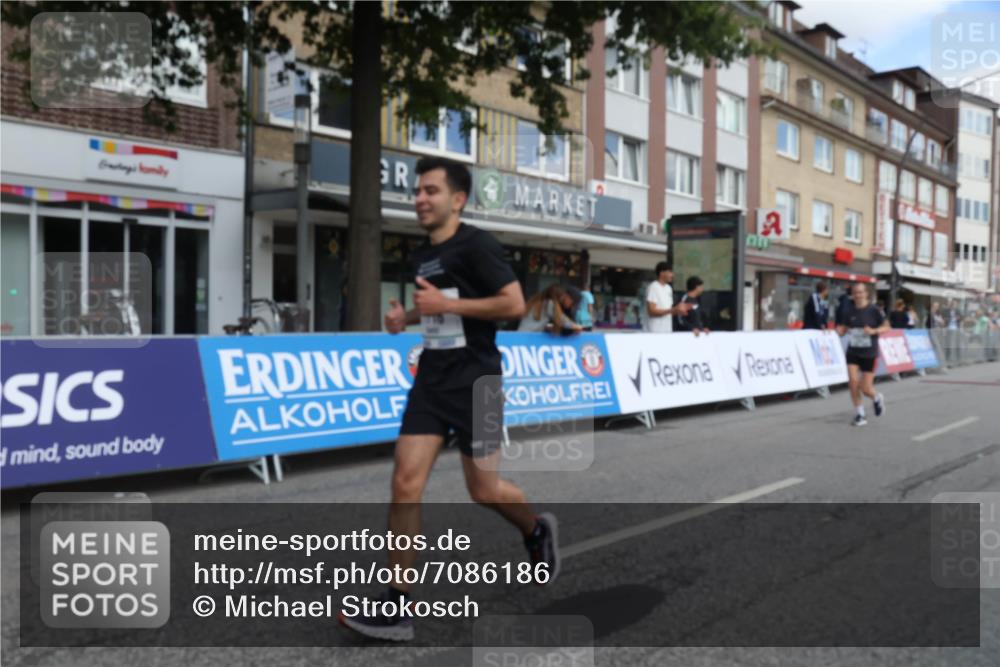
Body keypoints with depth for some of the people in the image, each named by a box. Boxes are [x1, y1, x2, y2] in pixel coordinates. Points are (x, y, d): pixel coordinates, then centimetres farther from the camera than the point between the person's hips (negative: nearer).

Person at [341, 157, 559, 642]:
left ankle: (537, 532, 38)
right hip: (431, 378, 6)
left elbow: (514, 304, -18)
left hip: (475, 381, -6)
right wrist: (407, 317, 7)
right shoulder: (420, 255, 12)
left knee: (483, 489, 5)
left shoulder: (476, 244, -11)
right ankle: (398, 608, 0)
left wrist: (446, 304, -20)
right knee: (405, 482, -5)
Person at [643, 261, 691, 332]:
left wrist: (678, 308, 1)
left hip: (668, 332, 8)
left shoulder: (668, 288, 16)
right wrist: (673, 310, -20)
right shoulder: (653, 287, -10)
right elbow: (652, 311, -17)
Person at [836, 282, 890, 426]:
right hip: (853, 353, 3)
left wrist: (874, 331, -21)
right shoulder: (849, 311, 2)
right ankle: (860, 414, 6)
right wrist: (839, 330, -13)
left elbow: (886, 326, -2)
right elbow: (844, 328, 11)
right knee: (853, 382, -11)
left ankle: (877, 398, 35)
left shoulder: (874, 310, -8)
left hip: (869, 354, -3)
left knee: (865, 388, -3)